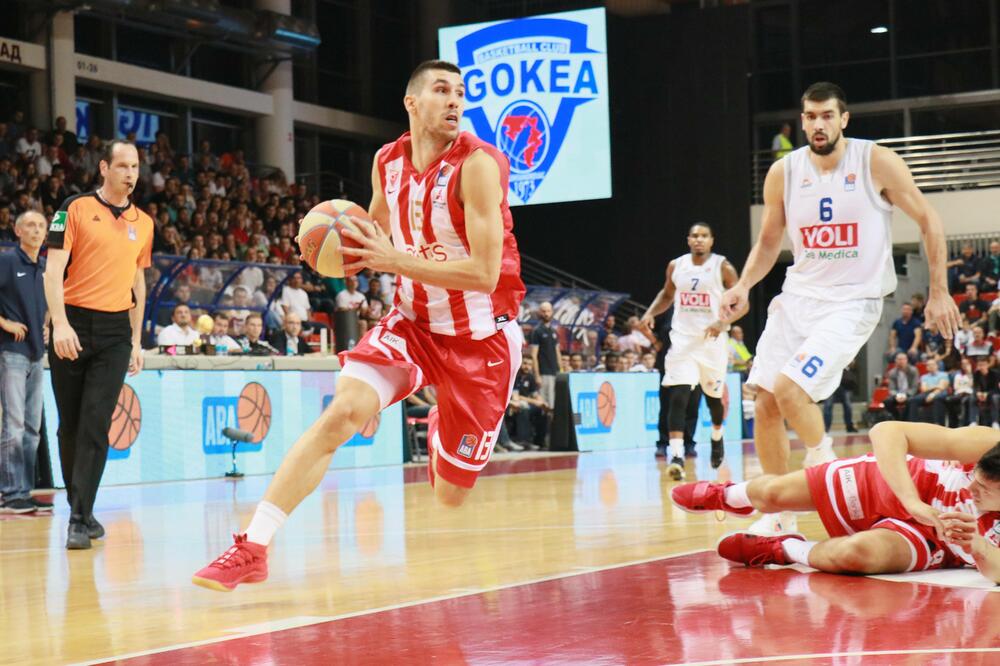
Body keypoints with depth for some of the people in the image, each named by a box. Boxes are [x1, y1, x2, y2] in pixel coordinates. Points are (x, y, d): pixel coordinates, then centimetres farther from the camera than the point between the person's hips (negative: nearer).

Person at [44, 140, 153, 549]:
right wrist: (60, 323, -17)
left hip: (115, 331, 2)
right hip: (74, 326, -2)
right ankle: (76, 504, 22)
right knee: (69, 424, 6)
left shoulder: (143, 223, 12)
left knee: (96, 424, -8)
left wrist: (136, 341, 17)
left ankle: (81, 519, -9)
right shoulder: (75, 209, -1)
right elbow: (54, 269, -6)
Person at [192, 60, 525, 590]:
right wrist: (349, 253, -3)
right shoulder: (387, 162, -2)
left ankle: (441, 432, 43)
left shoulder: (477, 164, -20)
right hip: (413, 322, 4)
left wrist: (396, 261, -28)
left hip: (480, 337, -4)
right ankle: (253, 547, -19)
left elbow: (483, 274, -26)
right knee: (342, 411, -21)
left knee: (450, 497, 4)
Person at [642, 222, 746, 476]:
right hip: (682, 339, 1)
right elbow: (667, 295, 21)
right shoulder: (675, 266, 4)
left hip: (712, 340, -1)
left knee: (713, 396, 15)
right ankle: (676, 455, -21)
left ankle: (717, 436, 46)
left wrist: (723, 322, -25)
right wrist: (650, 313, 2)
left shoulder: (723, 267, -6)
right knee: (678, 396, -15)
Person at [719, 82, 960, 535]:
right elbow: (768, 242, 13)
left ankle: (821, 457, 8)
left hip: (853, 300, -5)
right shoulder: (783, 173, 2)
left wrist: (939, 292, -3)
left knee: (789, 388, -23)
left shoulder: (877, 163, -9)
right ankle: (780, 513, 13)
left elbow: (927, 220, -1)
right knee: (765, 405, -2)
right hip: (798, 295, 5)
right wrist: (743, 286, -4)